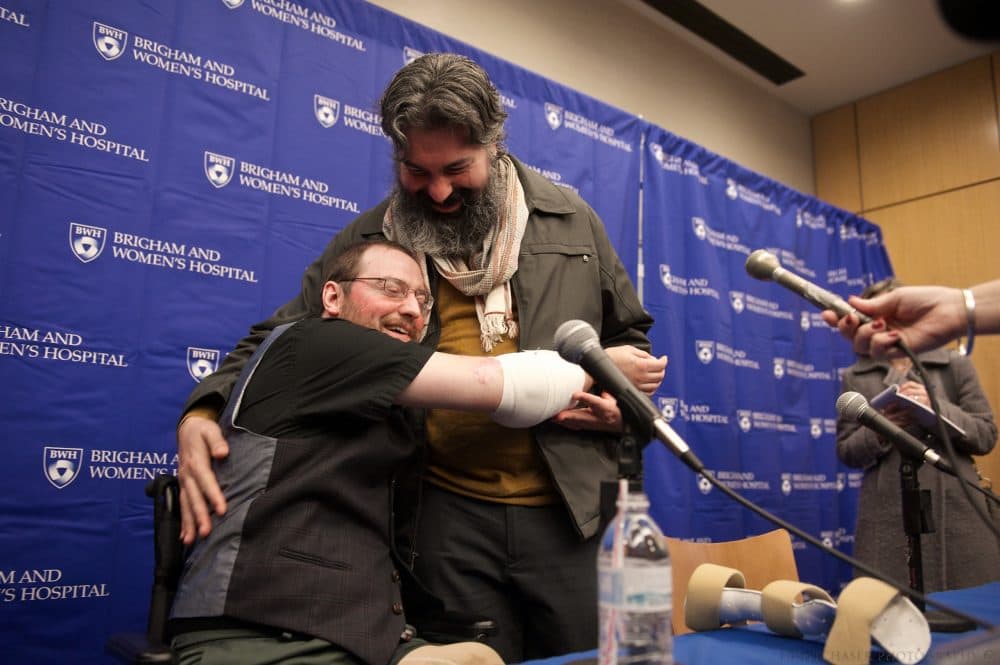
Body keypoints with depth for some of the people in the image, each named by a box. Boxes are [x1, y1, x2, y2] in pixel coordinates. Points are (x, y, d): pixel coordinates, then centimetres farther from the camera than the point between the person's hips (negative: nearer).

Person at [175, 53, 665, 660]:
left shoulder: (573, 222, 5)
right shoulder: (367, 241, 2)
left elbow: (632, 337, 16)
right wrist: (202, 415, -15)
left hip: (570, 509, 1)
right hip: (447, 513, 0)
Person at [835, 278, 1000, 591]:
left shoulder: (956, 366, 8)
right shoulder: (856, 378, 8)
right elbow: (845, 451, 7)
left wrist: (939, 408, -12)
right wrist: (877, 431, -12)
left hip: (956, 510, 1)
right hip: (888, 517, 0)